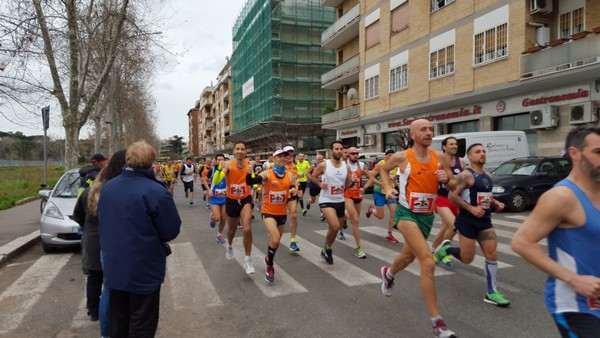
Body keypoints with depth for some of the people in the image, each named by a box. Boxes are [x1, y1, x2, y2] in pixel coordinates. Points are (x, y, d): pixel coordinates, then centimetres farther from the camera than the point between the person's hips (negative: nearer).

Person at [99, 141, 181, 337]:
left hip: (114, 268, 6)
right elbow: (172, 231, -15)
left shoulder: (107, 188, -1)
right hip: (143, 271, -6)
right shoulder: (156, 192, -23)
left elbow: (103, 223, 12)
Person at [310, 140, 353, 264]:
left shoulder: (346, 167, 0)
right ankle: (327, 249, 5)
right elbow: (312, 176, 3)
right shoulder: (324, 165, -11)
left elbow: (348, 184, 10)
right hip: (326, 200, -5)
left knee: (335, 228, 16)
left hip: (340, 201, 5)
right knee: (335, 227, -22)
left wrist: (353, 181, -12)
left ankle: (326, 250, 41)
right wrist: (320, 184, -14)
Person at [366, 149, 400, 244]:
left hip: (390, 193, 5)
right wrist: (382, 184, -24)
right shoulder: (380, 165, -12)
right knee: (380, 216, -1)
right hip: (379, 193, -5)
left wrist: (397, 184, -1)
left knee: (394, 212, -6)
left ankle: (389, 235, 7)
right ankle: (371, 209, 34)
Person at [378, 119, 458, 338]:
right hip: (407, 213, -5)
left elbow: (454, 185, 6)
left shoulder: (439, 157, -2)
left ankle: (388, 273, 60)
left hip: (427, 216, 5)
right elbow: (384, 169, 10)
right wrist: (388, 188, -5)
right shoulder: (402, 157, -11)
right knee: (428, 262, -20)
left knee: (409, 256, 25)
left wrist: (446, 180, -17)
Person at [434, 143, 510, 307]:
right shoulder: (466, 175, -13)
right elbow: (452, 196, -19)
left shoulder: (488, 176, 12)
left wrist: (495, 203, 6)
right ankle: (446, 247, 31)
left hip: (485, 221, 7)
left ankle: (491, 293, 10)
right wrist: (471, 208, -24)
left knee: (492, 254, 0)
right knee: (467, 258, 0)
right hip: (467, 221, -7)